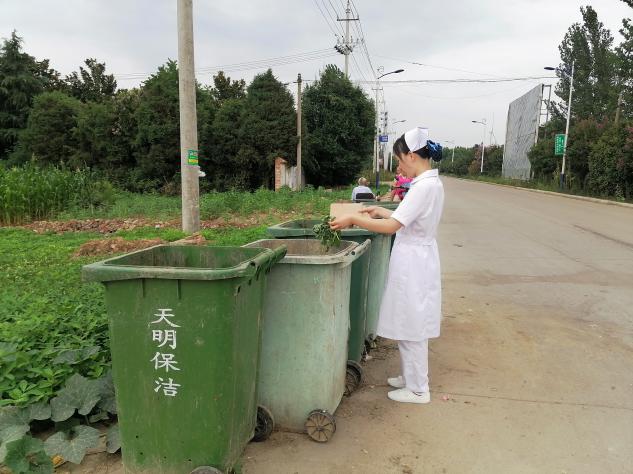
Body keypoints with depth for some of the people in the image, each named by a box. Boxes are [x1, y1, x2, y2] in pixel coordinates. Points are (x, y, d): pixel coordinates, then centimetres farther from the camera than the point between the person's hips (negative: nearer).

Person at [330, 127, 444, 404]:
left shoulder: (425, 186, -22)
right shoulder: (430, 182, 9)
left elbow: (391, 226, -25)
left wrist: (353, 219, -18)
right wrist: (379, 211, 17)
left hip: (413, 263, -10)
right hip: (416, 259, 10)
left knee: (411, 328, 3)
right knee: (410, 325, 19)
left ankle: (417, 389, 18)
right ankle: (411, 376, 34)